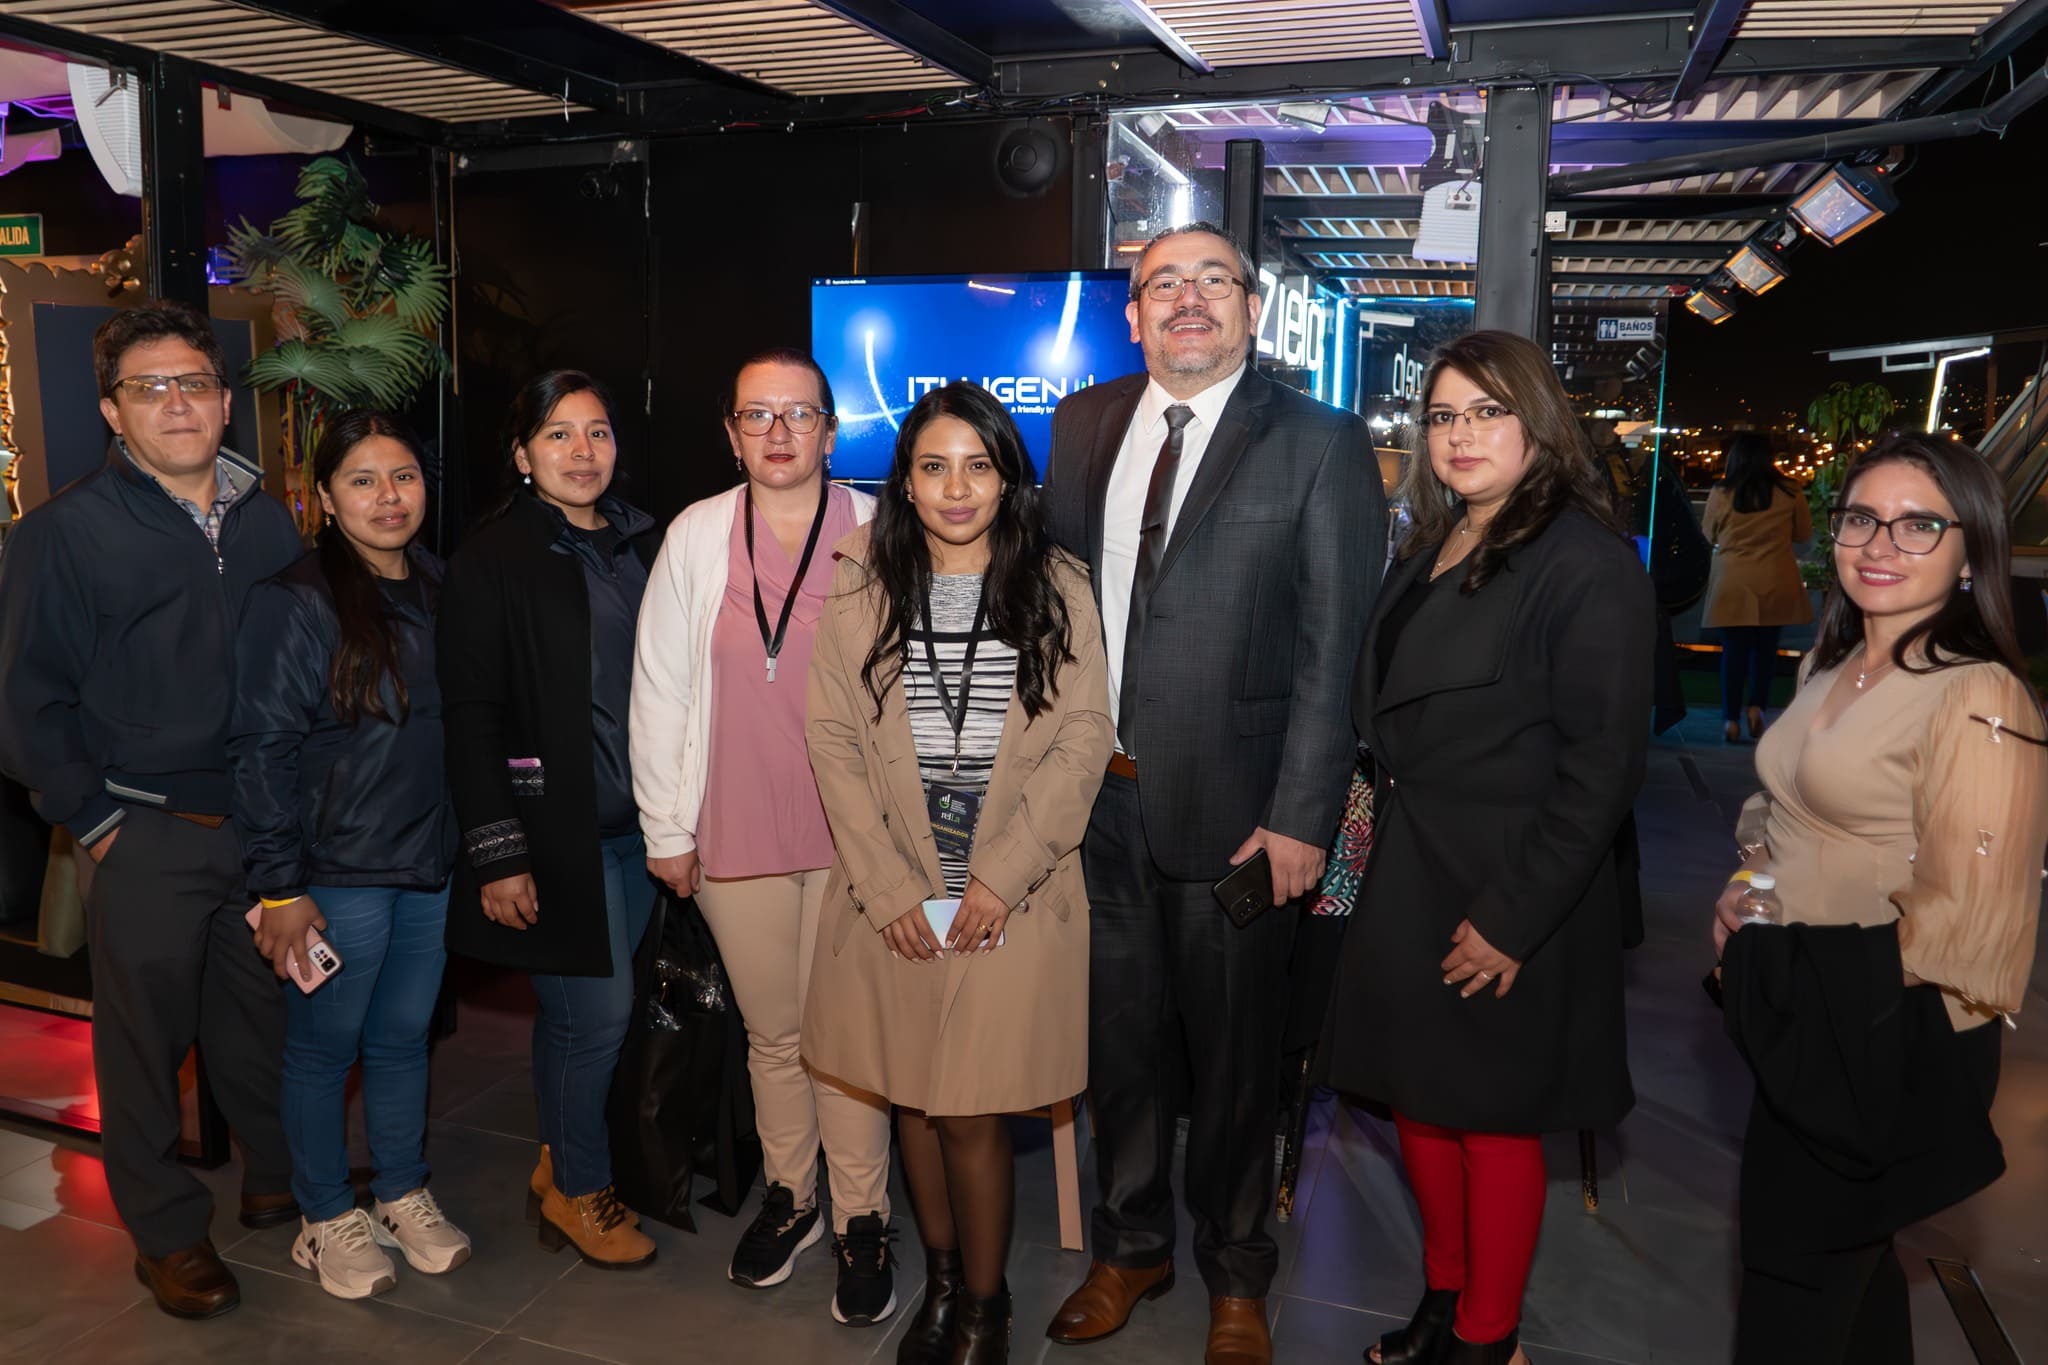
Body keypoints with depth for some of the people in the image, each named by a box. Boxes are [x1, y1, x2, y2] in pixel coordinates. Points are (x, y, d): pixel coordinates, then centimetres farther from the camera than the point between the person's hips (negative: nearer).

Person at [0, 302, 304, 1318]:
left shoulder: (268, 522, 7)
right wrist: (97, 821, -7)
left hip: (264, 822, 4)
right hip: (147, 839, -3)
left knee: (269, 1018, 15)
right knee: (147, 1037, 7)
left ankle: (278, 1180, 35)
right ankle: (168, 1234, 25)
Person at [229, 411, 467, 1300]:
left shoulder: (440, 591, 6)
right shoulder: (294, 603, -12)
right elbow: (262, 751, -12)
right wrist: (279, 887, -14)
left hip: (429, 863, 5)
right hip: (338, 872, -5)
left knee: (403, 1038, 16)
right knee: (324, 1045, 10)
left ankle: (402, 1195, 34)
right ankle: (326, 1218, 28)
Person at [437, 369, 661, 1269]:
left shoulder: (639, 544, 9)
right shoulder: (491, 563, -8)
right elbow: (469, 717, -11)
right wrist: (497, 855, -15)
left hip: (634, 822, 6)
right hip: (552, 828, -5)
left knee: (576, 1007, 15)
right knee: (597, 1008, -2)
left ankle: (558, 1160, 34)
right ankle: (579, 1188, 21)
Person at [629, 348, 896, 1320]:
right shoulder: (695, 537, 2)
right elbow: (659, 688, 4)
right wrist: (665, 829, 4)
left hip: (851, 830, -2)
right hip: (736, 833, 2)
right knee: (771, 1031, 16)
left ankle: (862, 1219, 23)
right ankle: (790, 1196, 36)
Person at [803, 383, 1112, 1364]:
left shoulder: (1058, 589, 0)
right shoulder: (860, 588, 2)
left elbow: (1084, 739, -4)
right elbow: (833, 739, -1)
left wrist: (1000, 877, -11)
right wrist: (888, 886, -8)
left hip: (1013, 895, -2)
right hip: (891, 892, 2)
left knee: (973, 1112, 0)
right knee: (914, 1099, 12)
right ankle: (939, 1279, 34)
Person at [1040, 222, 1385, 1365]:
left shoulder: (1321, 445, -5)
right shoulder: (1083, 425, 8)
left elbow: (1337, 650, -9)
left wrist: (1301, 819, -14)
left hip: (1233, 811, -3)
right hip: (1097, 800, 4)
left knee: (1235, 1056, 12)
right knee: (1119, 1043, 17)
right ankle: (1131, 1247, 40)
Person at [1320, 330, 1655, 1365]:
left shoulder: (1586, 562, -14)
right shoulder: (1429, 551, 11)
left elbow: (1601, 763, -18)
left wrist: (1513, 916, -19)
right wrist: (1383, 829, 7)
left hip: (1507, 896, -7)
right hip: (1406, 879, 7)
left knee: (1492, 1119, 8)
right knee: (1416, 1094, 16)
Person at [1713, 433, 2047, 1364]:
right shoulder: (1833, 664, 7)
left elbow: (1958, 922, -19)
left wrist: (1816, 952, -8)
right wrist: (1746, 888, 3)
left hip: (1879, 1040, -8)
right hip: (1795, 1012, 8)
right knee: (1848, 1256, 24)